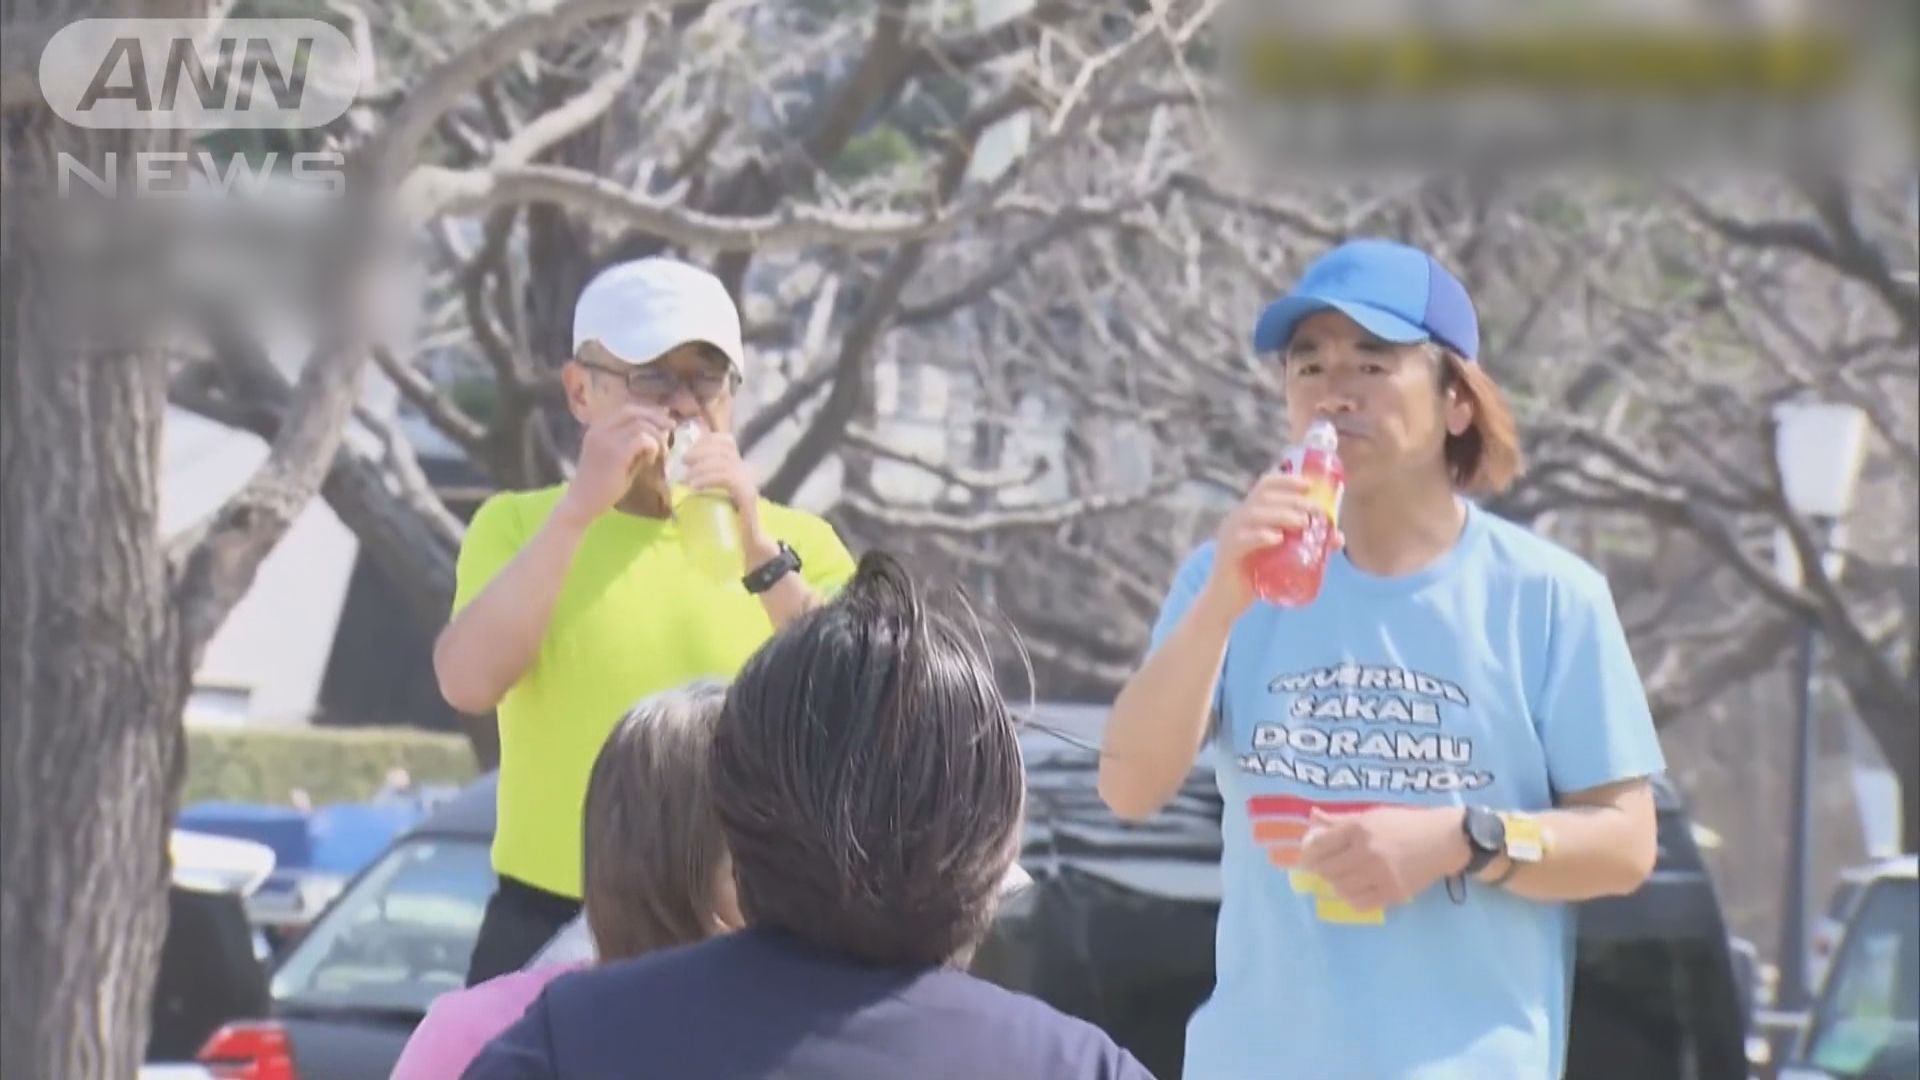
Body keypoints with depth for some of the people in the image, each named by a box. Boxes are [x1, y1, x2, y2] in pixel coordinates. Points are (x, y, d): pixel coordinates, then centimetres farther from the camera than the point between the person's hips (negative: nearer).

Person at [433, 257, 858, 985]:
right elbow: (468, 683, -13)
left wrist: (760, 550, -20)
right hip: (551, 933, 0)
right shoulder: (522, 527, 7)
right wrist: (579, 507, -19)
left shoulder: (798, 542, 7)